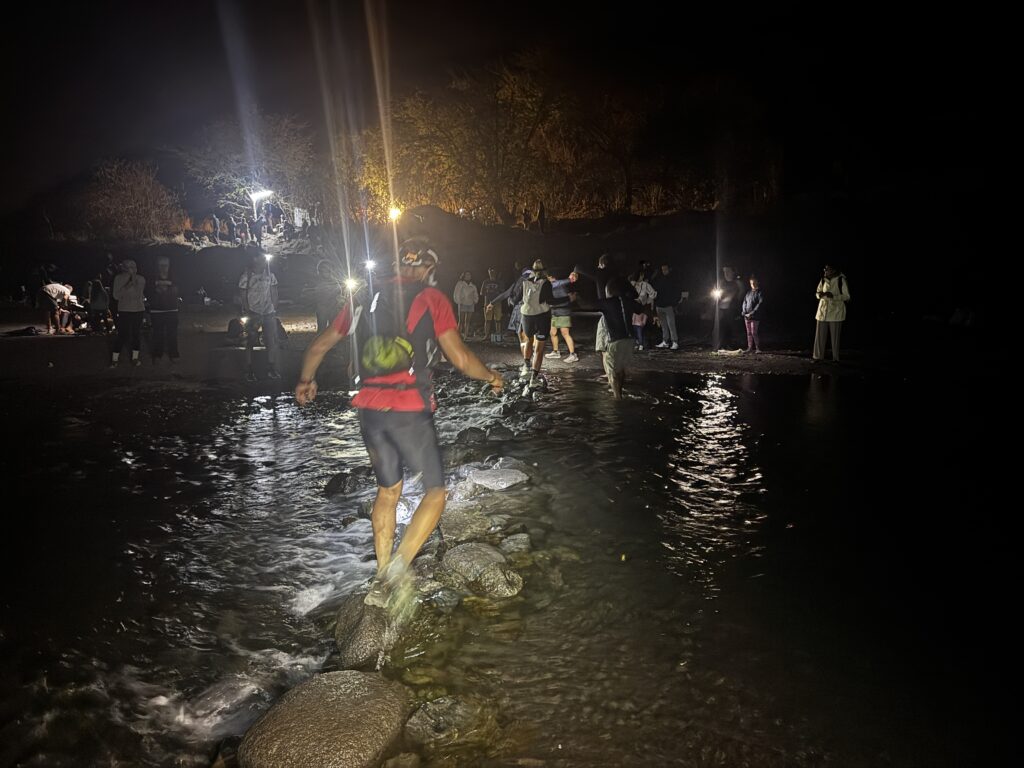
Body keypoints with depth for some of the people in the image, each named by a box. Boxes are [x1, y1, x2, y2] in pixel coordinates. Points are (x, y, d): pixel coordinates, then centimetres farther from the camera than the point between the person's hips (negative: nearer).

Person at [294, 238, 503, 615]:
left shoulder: (366, 298, 13)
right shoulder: (432, 299, -2)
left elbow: (319, 346, 19)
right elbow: (461, 359, -8)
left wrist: (306, 380, 36)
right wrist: (491, 376, 12)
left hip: (369, 410, 5)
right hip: (410, 411, -5)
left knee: (387, 491, 21)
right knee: (435, 493, 9)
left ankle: (381, 581, 26)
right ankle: (397, 569, -10)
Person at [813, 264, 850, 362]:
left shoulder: (841, 280, -8)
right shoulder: (823, 280, 5)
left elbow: (847, 296, -7)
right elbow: (817, 292, 15)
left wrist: (833, 296, -22)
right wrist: (819, 294, -9)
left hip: (836, 311, -4)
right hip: (823, 310, 4)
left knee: (835, 336, 2)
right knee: (820, 335, 3)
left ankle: (836, 358, 12)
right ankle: (818, 357, 12)